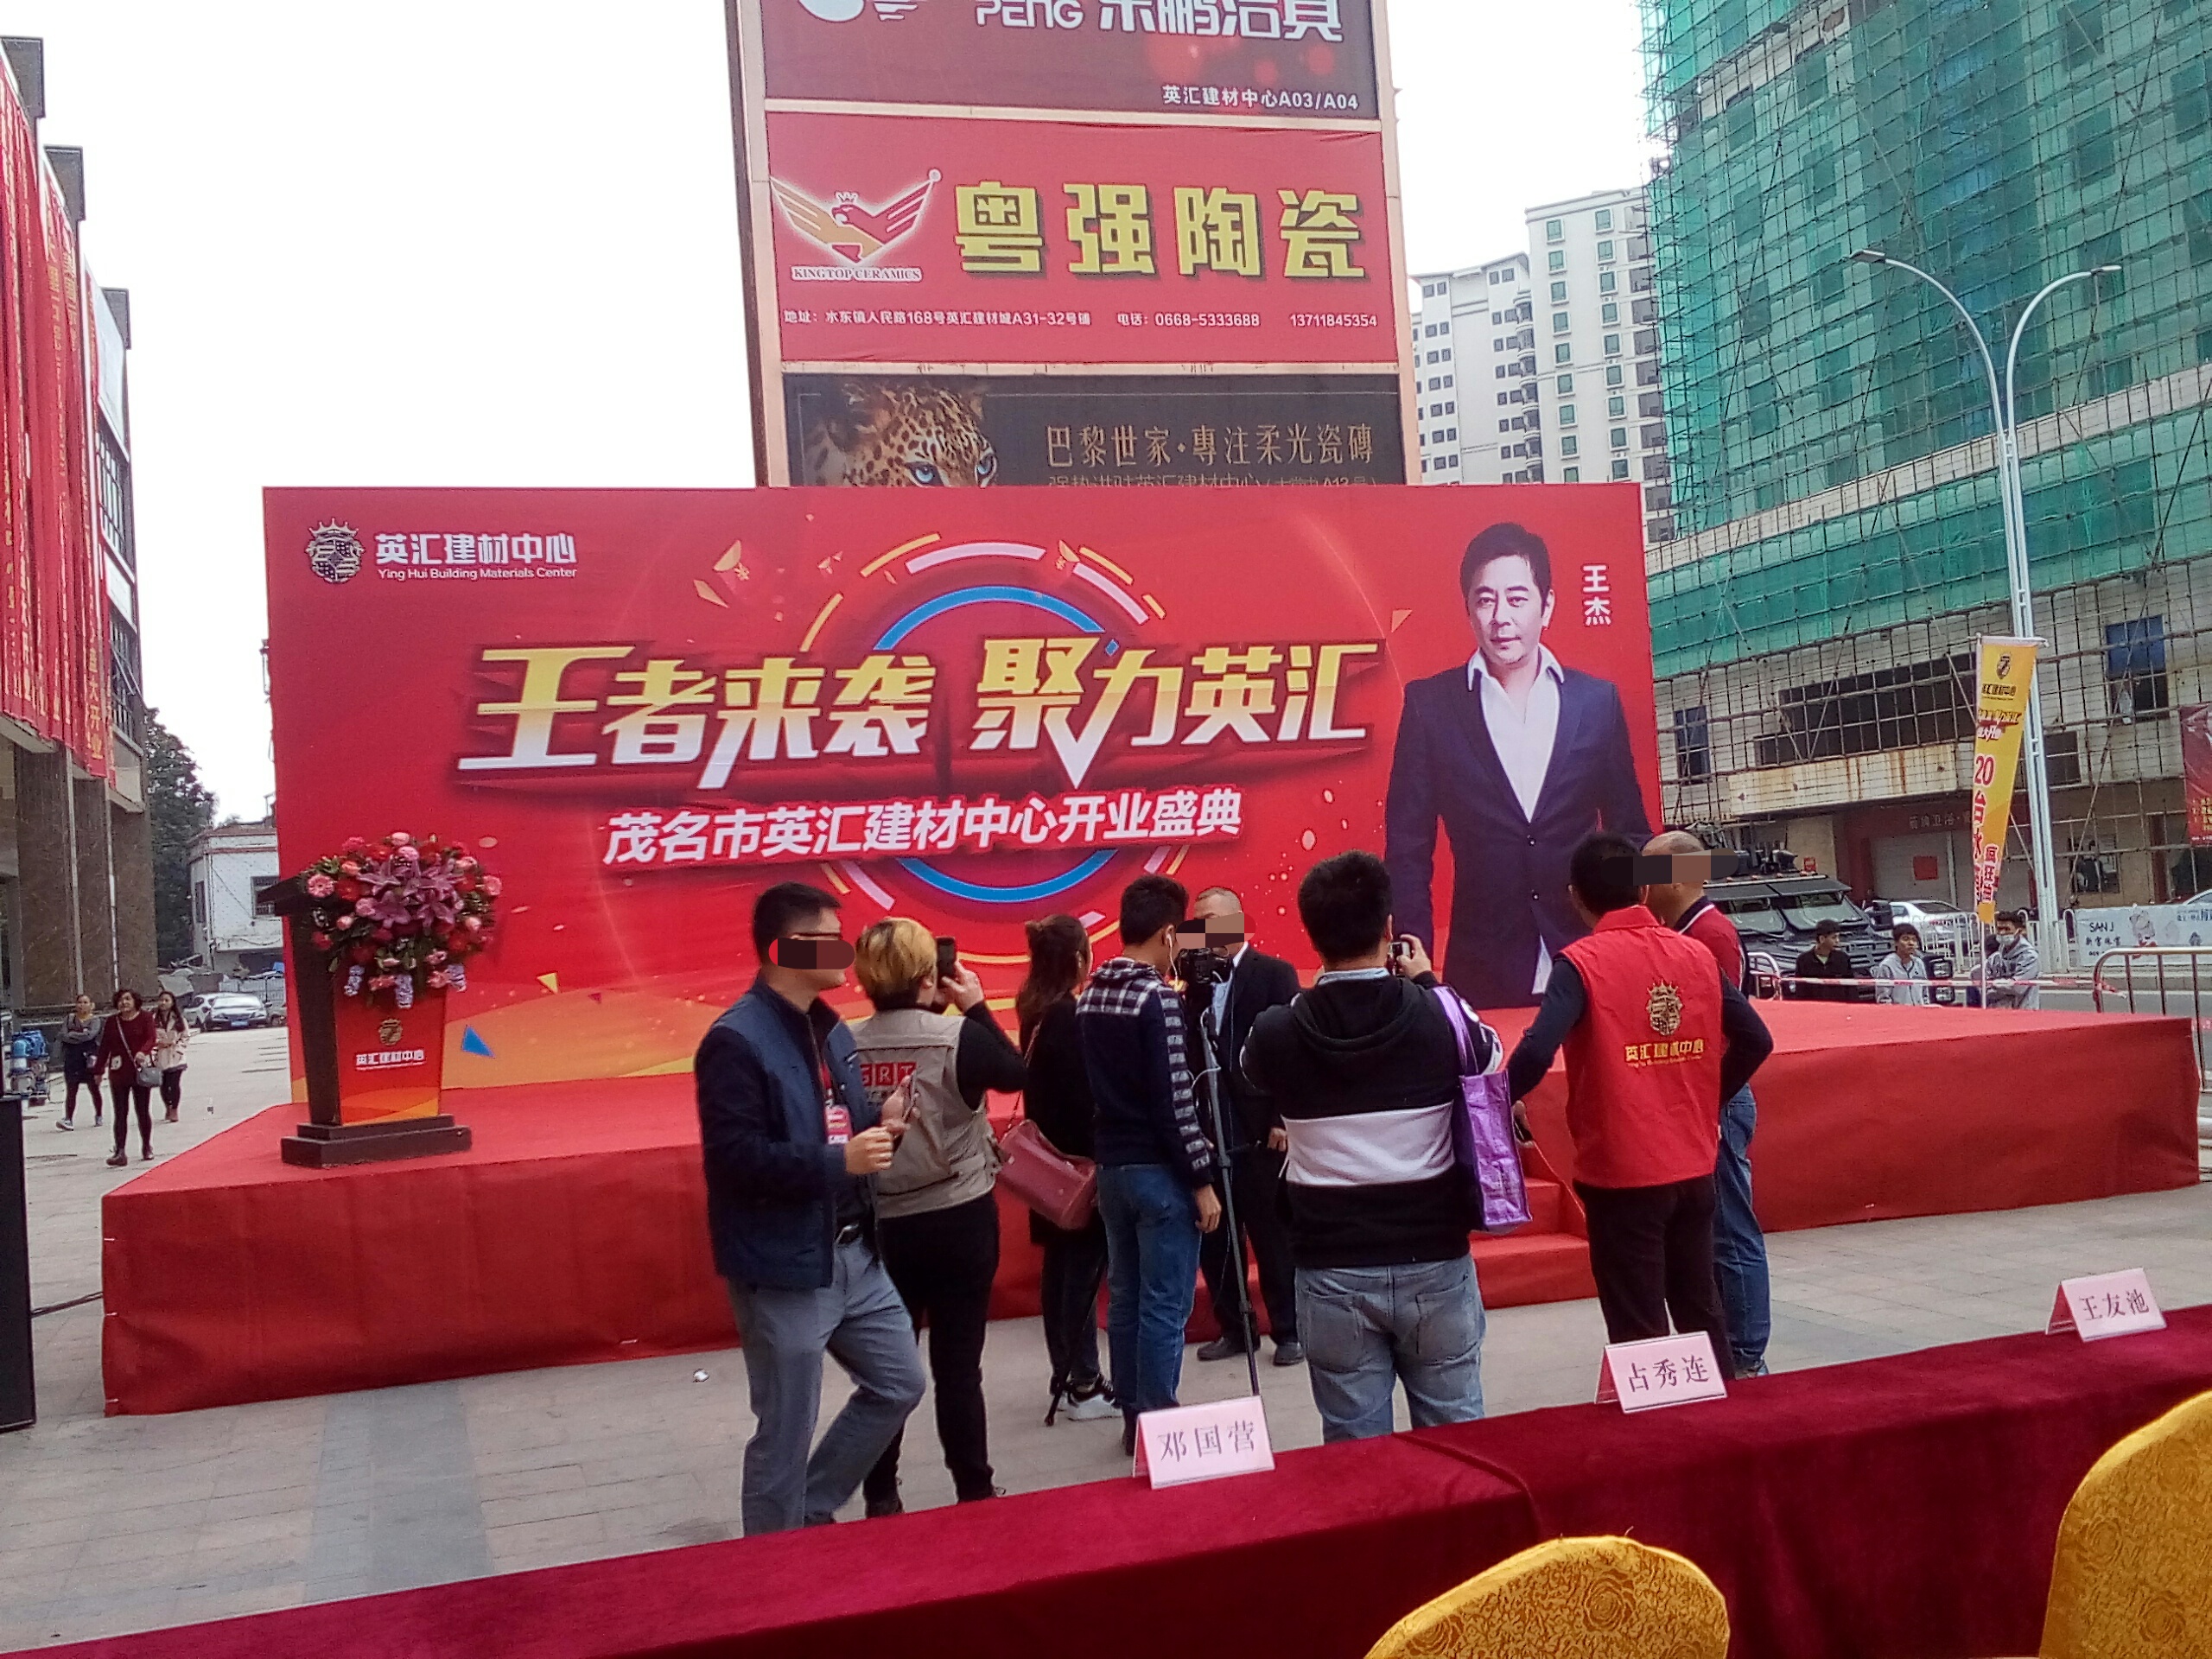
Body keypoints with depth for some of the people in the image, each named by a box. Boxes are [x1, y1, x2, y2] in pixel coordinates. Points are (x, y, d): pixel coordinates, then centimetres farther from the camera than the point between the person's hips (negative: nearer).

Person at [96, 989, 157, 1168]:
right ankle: (120, 1153, -7)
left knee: (143, 1111, 8)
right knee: (120, 1114, -3)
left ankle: (146, 1148, 22)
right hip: (118, 1072, 2)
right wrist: (99, 1070, 7)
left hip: (141, 1070, -1)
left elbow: (151, 1039, -13)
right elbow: (104, 1046, 9)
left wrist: (143, 1052, -33)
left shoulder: (145, 1018, -1)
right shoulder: (111, 1022, 6)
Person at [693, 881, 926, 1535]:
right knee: (786, 1431, 3)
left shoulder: (830, 1029, 11)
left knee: (899, 1385, 17)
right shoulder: (736, 1041, -18)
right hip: (784, 1267, -9)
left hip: (853, 1252, 9)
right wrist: (839, 1162, -29)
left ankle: (812, 1513, 32)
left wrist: (880, 1122, -3)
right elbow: (734, 1158, -25)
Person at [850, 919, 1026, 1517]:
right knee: (958, 1364, 5)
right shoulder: (958, 1036, -15)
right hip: (959, 1219, -3)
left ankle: (880, 1496, 22)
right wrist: (977, 1006, 7)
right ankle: (974, 1492, 15)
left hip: (881, 1222, 3)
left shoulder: (846, 1046, -8)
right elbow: (1017, 1074, 3)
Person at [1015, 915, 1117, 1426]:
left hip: (1051, 1157, 9)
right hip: (1078, 1158, -9)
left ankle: (1064, 1378, 20)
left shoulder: (1035, 1012, 7)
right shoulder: (1070, 1017, -18)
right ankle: (1084, 1387, 2)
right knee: (1084, 1268, -2)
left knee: (1059, 1266, 12)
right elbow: (1084, 1095, -19)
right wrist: (1100, 1159, -16)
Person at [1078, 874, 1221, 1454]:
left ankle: (1133, 1418, 22)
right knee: (1164, 1306, 0)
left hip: (1112, 1166, 8)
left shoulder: (1089, 995, 7)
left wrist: (1105, 1152, 17)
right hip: (1158, 1171, -8)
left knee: (1124, 1298, 14)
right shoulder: (1158, 998, -17)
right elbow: (1175, 1100, -18)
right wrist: (1202, 1179, -13)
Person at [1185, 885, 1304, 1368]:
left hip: (1260, 1131, -5)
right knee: (1213, 1237, 9)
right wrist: (1190, 990, -6)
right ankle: (1234, 1328, 22)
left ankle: (1289, 1330, 16)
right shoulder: (1197, 981, 11)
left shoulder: (1275, 973, -3)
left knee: (1272, 1236, 4)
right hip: (1209, 1130, 5)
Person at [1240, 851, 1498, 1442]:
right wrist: (1428, 985, 19)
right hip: (1434, 1264, 0)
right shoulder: (1441, 1016, -10)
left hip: (1332, 1273, 0)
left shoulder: (1274, 1034, -9)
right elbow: (1490, 1057, 12)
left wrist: (1320, 991, 13)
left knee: (1355, 1449, 8)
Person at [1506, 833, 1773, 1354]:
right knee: (1701, 1309, 21)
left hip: (1621, 1174, -5)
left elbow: (1536, 1052, -26)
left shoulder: (1582, 963, -14)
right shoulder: (1696, 954, 3)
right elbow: (1755, 1040, 5)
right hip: (1694, 1168, 5)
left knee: (1639, 1329, 5)